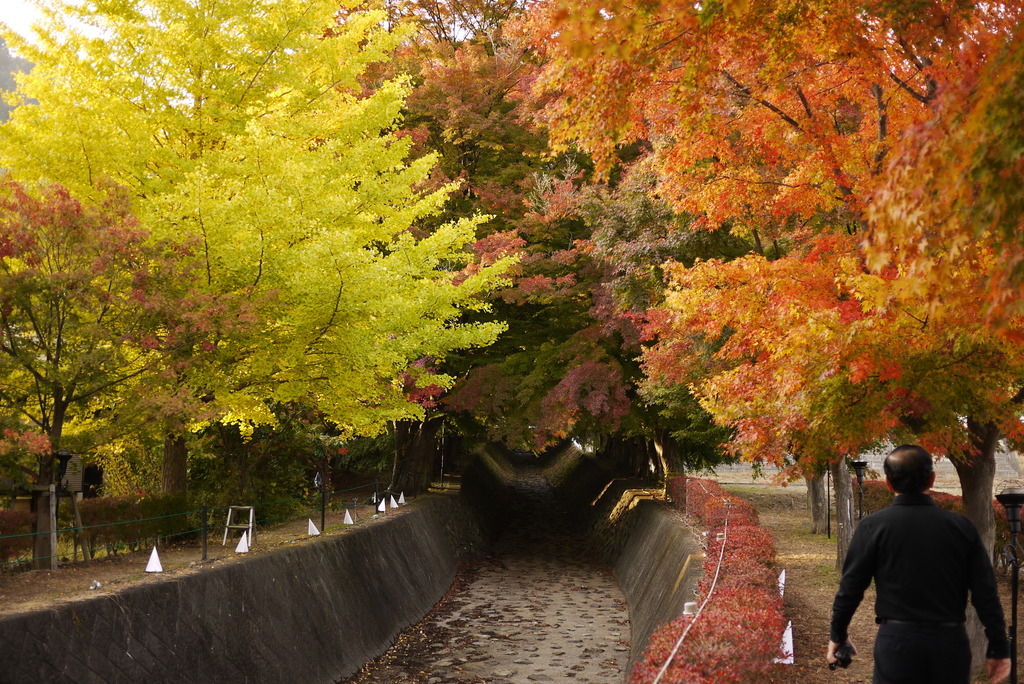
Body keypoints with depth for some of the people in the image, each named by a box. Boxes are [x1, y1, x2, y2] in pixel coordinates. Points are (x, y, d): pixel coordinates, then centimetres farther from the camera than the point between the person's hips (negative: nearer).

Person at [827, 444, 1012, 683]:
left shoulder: (873, 526, -5)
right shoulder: (961, 527, 1)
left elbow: (851, 587, -2)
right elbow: (986, 593, 1)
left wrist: (837, 635, 11)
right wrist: (999, 648, 8)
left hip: (898, 639, -2)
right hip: (951, 641, 2)